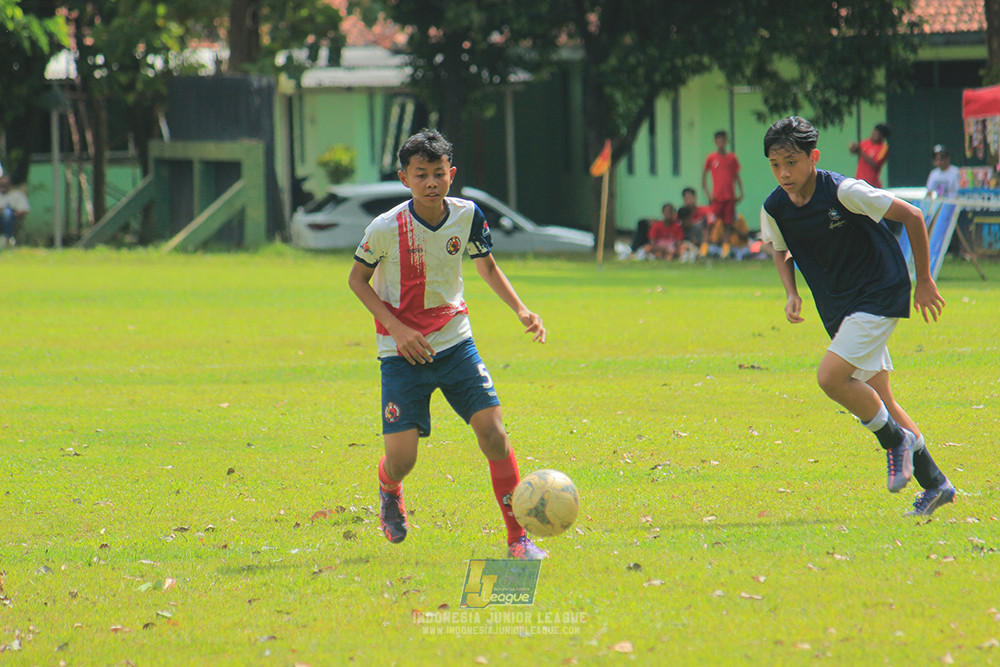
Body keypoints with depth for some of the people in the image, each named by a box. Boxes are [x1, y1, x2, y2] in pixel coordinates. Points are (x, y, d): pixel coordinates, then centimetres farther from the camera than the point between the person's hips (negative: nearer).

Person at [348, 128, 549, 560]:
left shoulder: (467, 216, -6)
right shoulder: (386, 228, -17)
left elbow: (487, 267, 12)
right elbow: (357, 279, -2)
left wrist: (521, 310, -2)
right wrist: (396, 328, -13)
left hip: (454, 343, 3)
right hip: (403, 351, -2)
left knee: (493, 432, -13)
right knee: (401, 459, -6)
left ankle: (518, 538, -4)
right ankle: (388, 490, 34)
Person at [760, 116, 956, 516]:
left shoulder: (843, 192, -22)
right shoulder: (774, 209, -4)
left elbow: (911, 216, -14)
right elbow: (781, 252, 18)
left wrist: (924, 280, -7)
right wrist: (791, 294, -1)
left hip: (881, 294, -7)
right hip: (840, 309, 7)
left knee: (830, 377, -21)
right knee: (876, 398, 8)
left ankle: (896, 440, 0)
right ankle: (934, 484, 19)